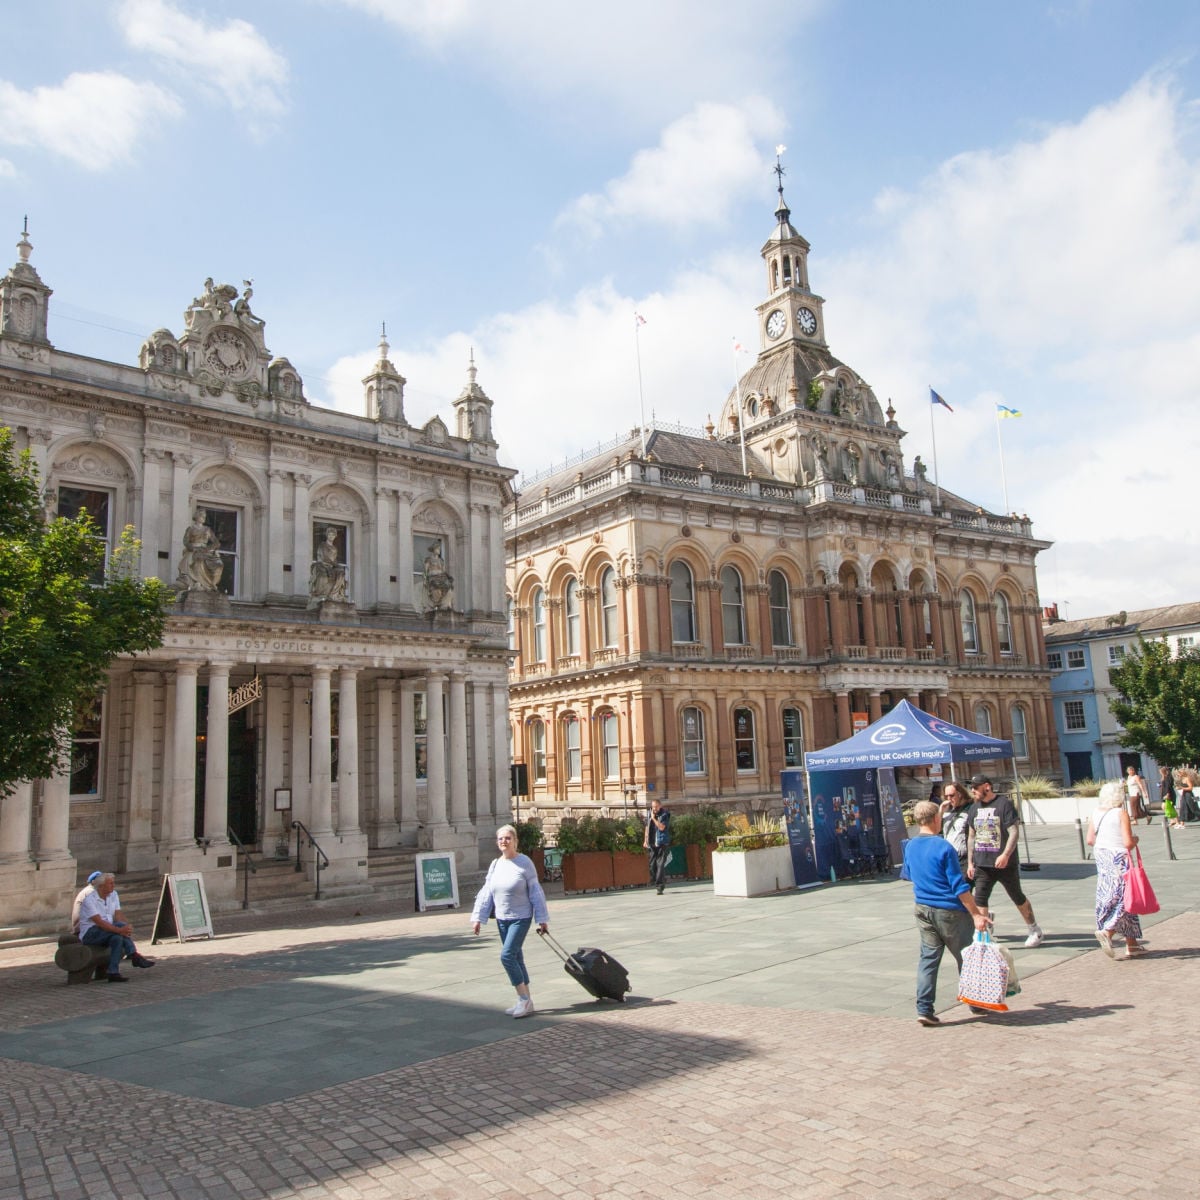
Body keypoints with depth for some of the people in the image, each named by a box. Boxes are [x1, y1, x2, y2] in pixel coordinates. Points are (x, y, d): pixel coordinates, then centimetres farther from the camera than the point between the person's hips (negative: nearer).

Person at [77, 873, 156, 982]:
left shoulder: (113, 894, 6)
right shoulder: (89, 900, -17)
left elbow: (118, 915, 0)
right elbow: (99, 922, -28)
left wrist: (127, 927, -22)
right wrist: (120, 930, -39)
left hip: (107, 933, 7)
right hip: (89, 934, -7)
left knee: (117, 938, -29)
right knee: (120, 925, -30)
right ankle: (135, 956, -27)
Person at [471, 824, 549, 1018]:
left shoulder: (524, 862, -10)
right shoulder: (495, 865, 5)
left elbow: (535, 892, -8)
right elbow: (486, 893, 8)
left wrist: (542, 919, -7)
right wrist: (478, 917, 3)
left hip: (521, 918, -6)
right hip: (502, 919, 6)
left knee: (507, 955, -16)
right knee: (516, 958, 10)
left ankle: (524, 999, -6)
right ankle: (525, 1002, 19)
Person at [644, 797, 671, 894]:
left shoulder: (665, 815, -8)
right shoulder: (649, 813, 10)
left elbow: (661, 827, -20)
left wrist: (654, 818, -17)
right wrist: (645, 840, 20)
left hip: (662, 843, -6)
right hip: (652, 844, 6)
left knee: (660, 864, -12)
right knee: (652, 864, 7)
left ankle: (660, 886, -13)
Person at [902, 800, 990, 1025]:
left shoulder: (910, 846, 3)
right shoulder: (943, 847, -18)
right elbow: (959, 886, -17)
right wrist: (976, 914, -14)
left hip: (922, 908, 6)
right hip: (949, 911, -6)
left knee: (928, 957, 7)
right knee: (966, 957, 12)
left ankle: (924, 1008, 1)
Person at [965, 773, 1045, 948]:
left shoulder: (1004, 804, -10)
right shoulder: (974, 808, 8)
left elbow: (1014, 832, -16)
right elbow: (971, 836, 14)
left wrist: (1006, 855, -27)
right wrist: (970, 862, 11)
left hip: (1004, 864, -5)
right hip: (982, 865, 5)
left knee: (1018, 897, 11)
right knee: (979, 900, -5)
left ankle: (1034, 930, 31)